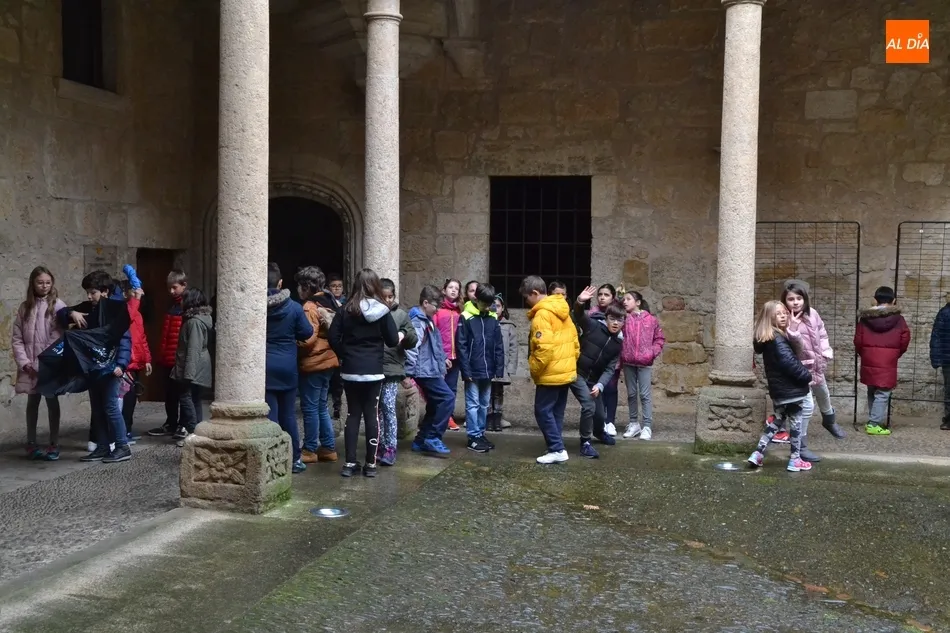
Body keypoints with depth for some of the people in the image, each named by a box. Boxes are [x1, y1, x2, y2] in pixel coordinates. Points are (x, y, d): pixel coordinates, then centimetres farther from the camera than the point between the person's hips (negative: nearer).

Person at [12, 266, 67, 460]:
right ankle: (31, 443, 20)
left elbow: (63, 335, -10)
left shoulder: (58, 305, -5)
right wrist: (24, 362, -6)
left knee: (52, 401, 3)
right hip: (31, 365, 3)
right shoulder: (25, 307, 6)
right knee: (32, 402, 11)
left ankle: (54, 444, 10)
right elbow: (17, 338, 5)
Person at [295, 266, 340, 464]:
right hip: (329, 360, 9)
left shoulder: (310, 307, -16)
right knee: (322, 407, 15)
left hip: (313, 363, -9)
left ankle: (310, 450, 8)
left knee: (310, 408, 1)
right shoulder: (330, 302, 9)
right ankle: (328, 448, 19)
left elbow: (308, 339, -21)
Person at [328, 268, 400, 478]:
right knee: (372, 415, 4)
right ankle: (371, 464, 7)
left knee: (353, 414, 9)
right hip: (373, 371, -2)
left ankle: (350, 463, 8)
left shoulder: (346, 309, 0)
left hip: (350, 370, 2)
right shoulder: (381, 310, -5)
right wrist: (401, 335, 19)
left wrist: (344, 356, 11)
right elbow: (392, 340, -3)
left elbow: (333, 338, -3)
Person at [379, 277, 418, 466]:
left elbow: (413, 341, 5)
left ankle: (390, 448, -4)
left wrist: (405, 334, -15)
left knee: (389, 406, -8)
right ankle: (380, 446, 18)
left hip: (392, 369, -1)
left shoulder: (401, 314, 4)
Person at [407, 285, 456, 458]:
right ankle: (432, 438, -9)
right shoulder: (416, 321, -15)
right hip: (425, 371, -10)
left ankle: (421, 440, 18)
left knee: (434, 406, 12)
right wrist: (410, 373, -24)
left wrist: (442, 358, 30)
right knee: (447, 398, -15)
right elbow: (411, 348, -21)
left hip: (432, 370, 10)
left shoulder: (427, 320, 16)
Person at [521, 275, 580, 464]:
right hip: (566, 372, 9)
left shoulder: (542, 314, -17)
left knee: (543, 411, -2)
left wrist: (534, 370, -13)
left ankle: (557, 450, -3)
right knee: (556, 412, 13)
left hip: (550, 374, -9)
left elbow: (544, 348, -25)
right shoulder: (562, 311, 12)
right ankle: (556, 448, 15)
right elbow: (574, 341, 16)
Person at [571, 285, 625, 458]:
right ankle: (585, 443, -4)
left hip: (594, 379, 6)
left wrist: (599, 385, -18)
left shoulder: (618, 343, 1)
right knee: (589, 406, -21)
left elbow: (610, 369, -2)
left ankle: (599, 432, 51)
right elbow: (579, 316, -31)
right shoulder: (593, 326, -13)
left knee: (600, 413, 15)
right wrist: (580, 302, -53)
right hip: (576, 373, -6)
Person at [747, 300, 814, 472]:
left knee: (777, 421, 19)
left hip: (778, 389, 9)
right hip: (790, 389, -9)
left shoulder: (766, 340, 10)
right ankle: (795, 460, 12)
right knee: (795, 423, 4)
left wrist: (804, 373, 10)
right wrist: (807, 376, -12)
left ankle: (758, 454, 15)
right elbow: (790, 363, -24)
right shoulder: (778, 340, -19)